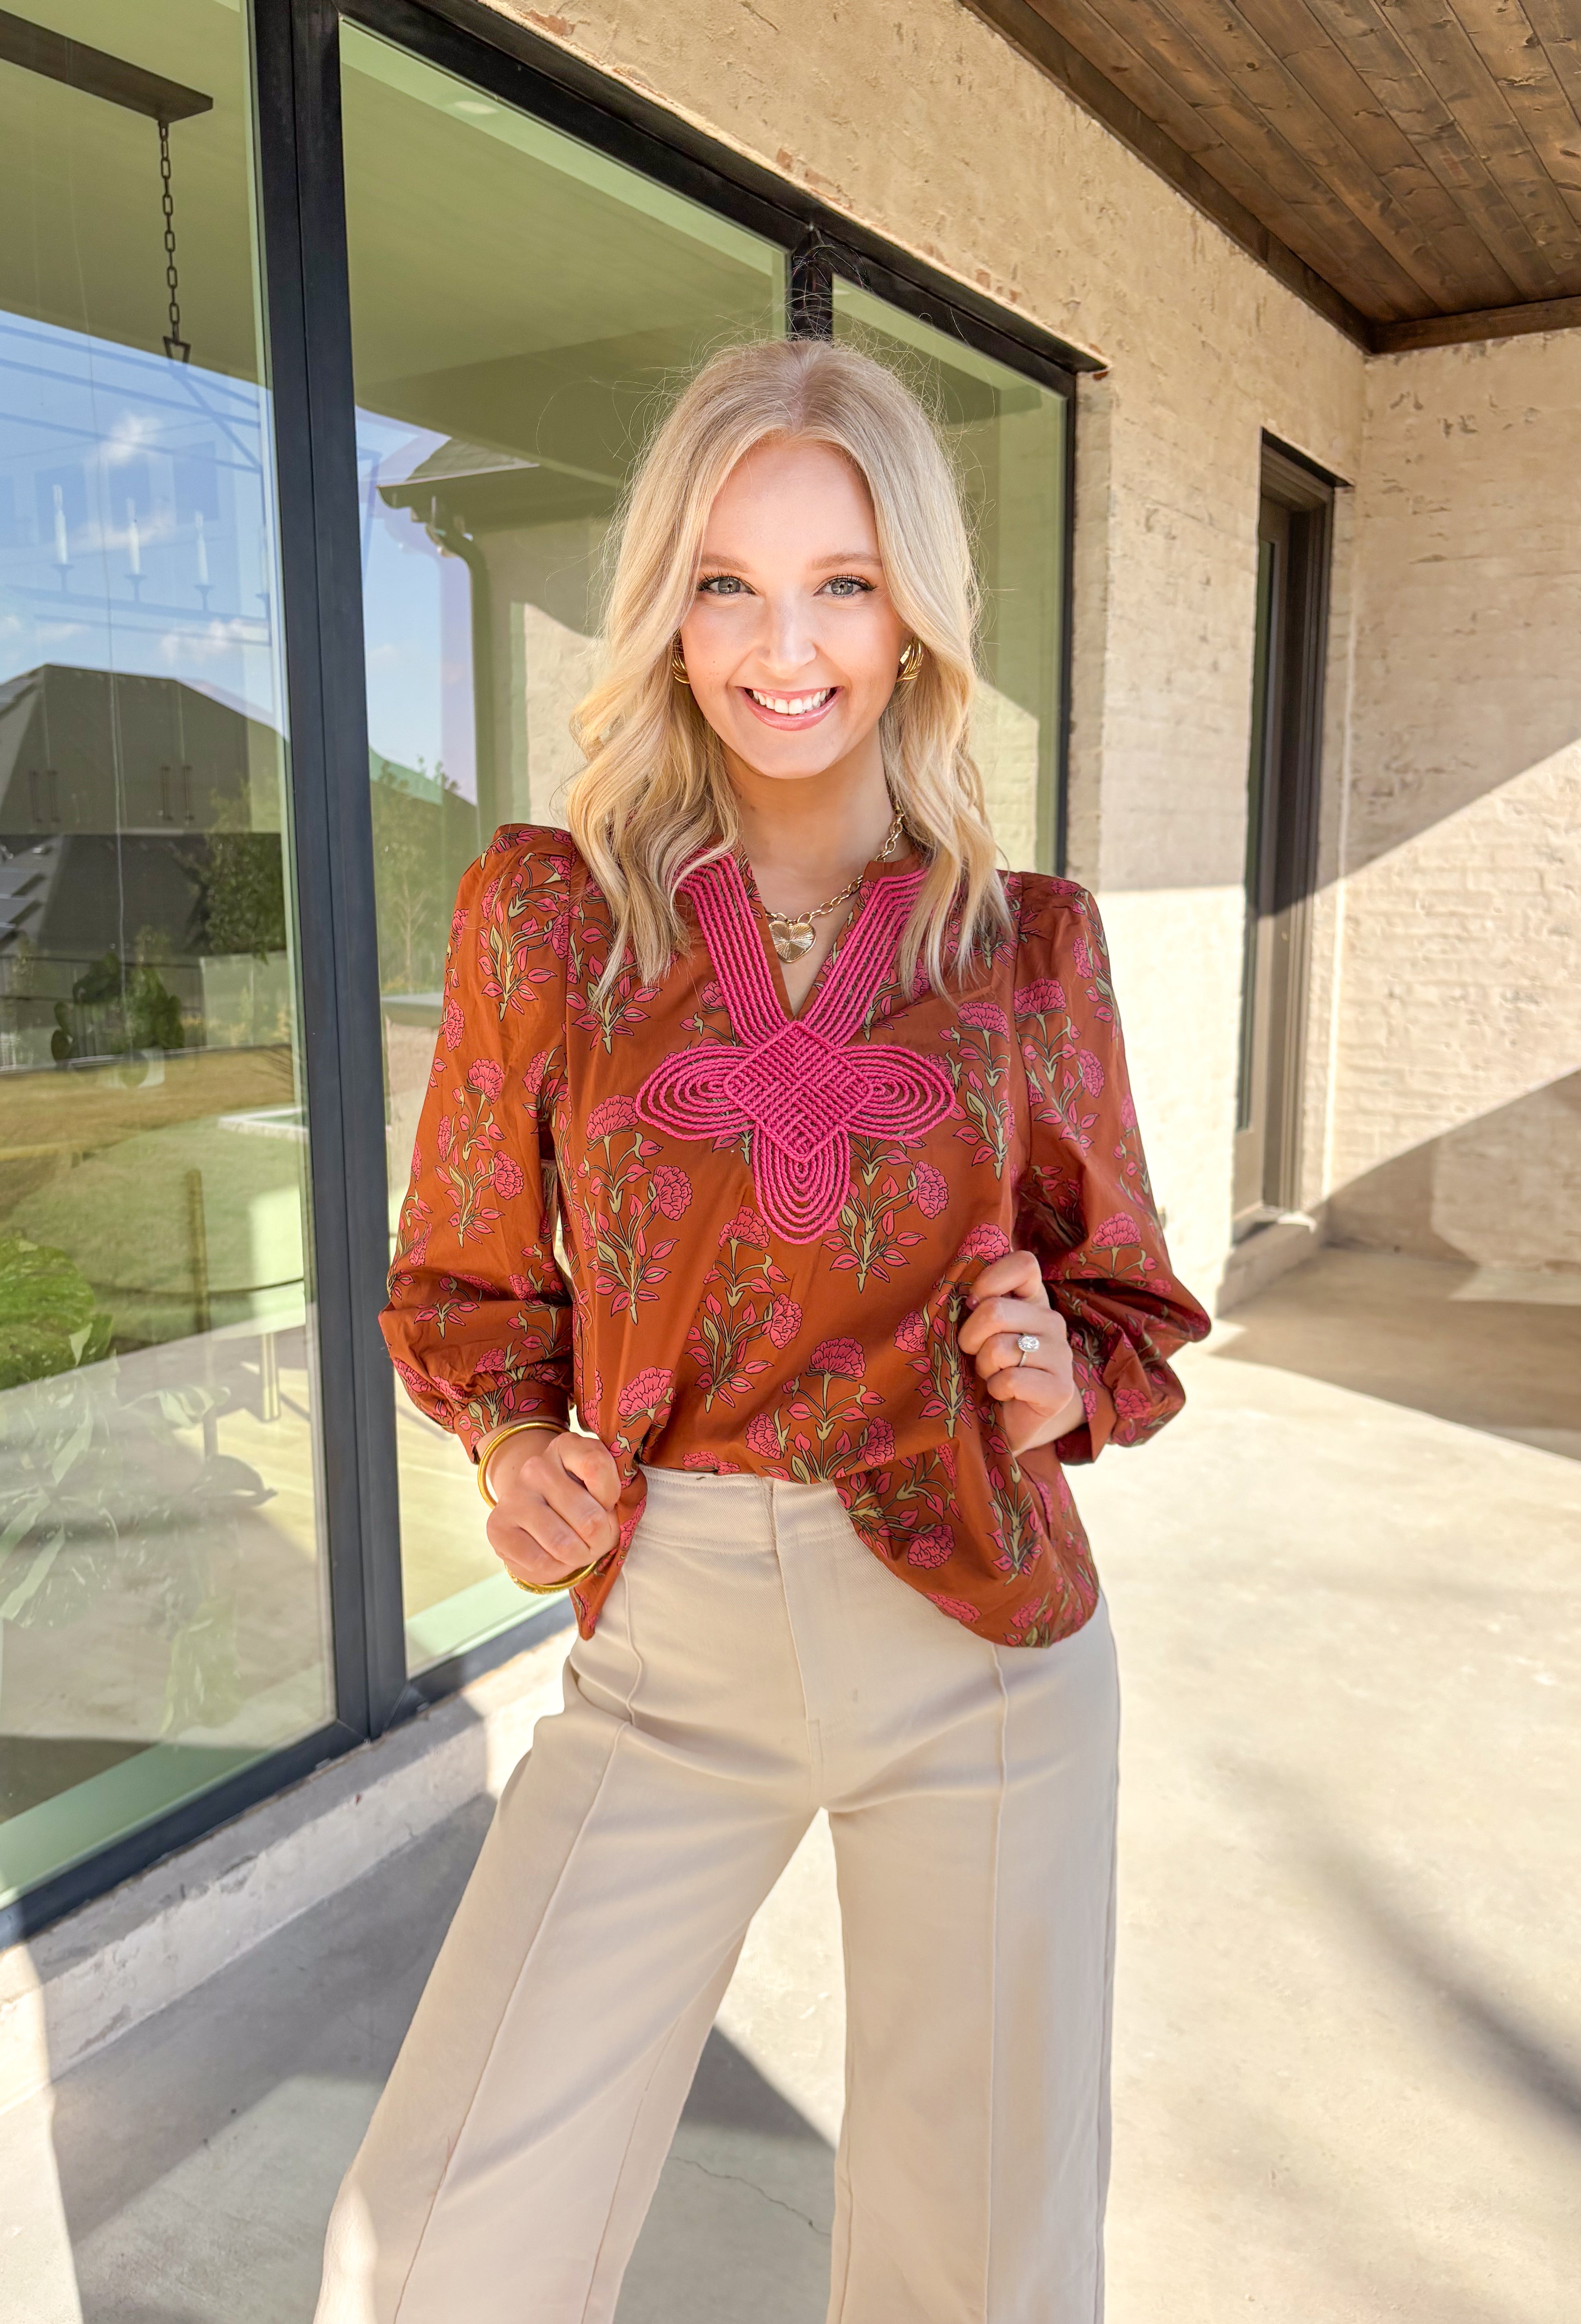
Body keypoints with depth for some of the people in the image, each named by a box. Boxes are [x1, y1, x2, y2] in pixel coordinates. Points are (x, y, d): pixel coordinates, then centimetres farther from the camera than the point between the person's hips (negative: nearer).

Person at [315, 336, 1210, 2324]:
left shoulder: (1029, 943, -1)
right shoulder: (544, 911, -3)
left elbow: (1121, 1293, 10)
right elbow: (469, 1282, 8)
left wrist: (1060, 1380, -11)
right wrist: (523, 1451, -10)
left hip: (980, 1643, 1)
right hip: (669, 1652, 0)